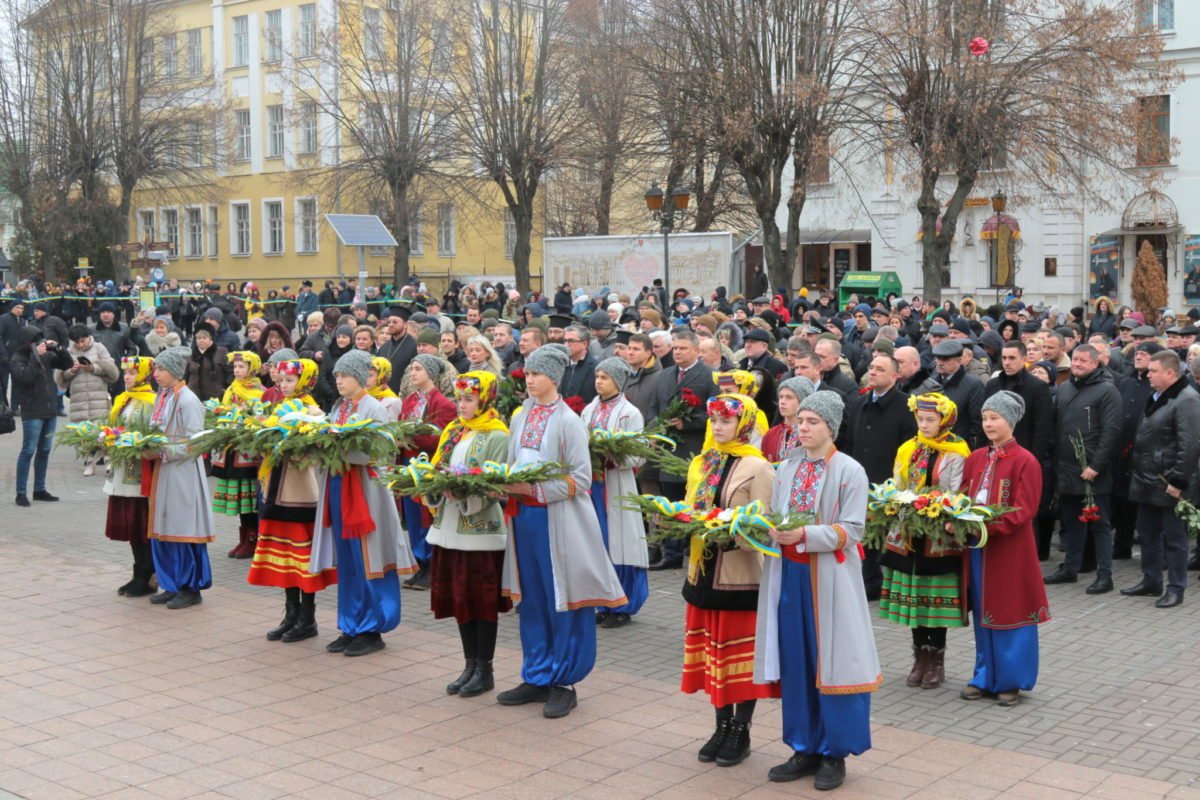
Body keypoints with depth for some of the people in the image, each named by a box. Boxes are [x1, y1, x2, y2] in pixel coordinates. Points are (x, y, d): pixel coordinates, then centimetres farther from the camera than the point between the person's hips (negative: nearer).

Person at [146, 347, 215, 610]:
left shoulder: (188, 401, -13)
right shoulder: (162, 397, 11)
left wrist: (162, 452, -18)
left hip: (182, 474, -8)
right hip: (162, 472, 8)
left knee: (182, 530, -2)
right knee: (162, 530, 10)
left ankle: (191, 588, 8)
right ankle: (172, 585, 20)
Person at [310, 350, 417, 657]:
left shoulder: (374, 408, -7)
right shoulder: (338, 408, 15)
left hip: (364, 490, -7)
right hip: (337, 487, 7)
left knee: (365, 562, -2)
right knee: (346, 562, 10)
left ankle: (372, 630, 6)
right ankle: (351, 628, 18)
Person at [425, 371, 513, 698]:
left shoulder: (497, 437, -8)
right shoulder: (452, 432, 14)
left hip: (481, 528, -7)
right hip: (450, 526, 7)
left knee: (483, 600, 1)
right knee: (459, 597, 11)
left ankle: (484, 670, 11)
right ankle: (470, 665, 21)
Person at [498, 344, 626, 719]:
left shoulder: (568, 421, -9)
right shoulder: (521, 417, 10)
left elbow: (581, 478, -11)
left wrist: (536, 488, -19)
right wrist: (510, 485, -3)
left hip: (557, 519, -6)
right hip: (524, 515, 6)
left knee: (562, 602, 1)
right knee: (531, 599, 11)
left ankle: (563, 683, 11)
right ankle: (536, 677, 22)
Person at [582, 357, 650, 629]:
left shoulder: (630, 414, -3)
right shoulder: (589, 410, 11)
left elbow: (636, 457, -8)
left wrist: (608, 460, -21)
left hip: (616, 487, -5)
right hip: (591, 485, 5)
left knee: (617, 544, -2)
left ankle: (622, 608, 8)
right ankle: (603, 604, 17)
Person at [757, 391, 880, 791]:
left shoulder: (849, 471, -7)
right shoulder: (786, 468, 9)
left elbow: (852, 530, -13)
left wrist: (805, 535, -23)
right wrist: (770, 530, -11)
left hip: (829, 578, -5)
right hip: (789, 574, 5)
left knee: (830, 661, 2)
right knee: (795, 662, 9)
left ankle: (834, 752, 14)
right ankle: (805, 748, 21)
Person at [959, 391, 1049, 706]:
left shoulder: (1025, 461, -8)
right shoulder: (975, 459, 9)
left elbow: (1023, 511, -13)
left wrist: (989, 526, -24)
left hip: (1010, 549, -5)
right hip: (977, 547, 5)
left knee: (1009, 615, 2)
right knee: (982, 614, 12)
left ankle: (1011, 681, 13)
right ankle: (985, 678, 22)